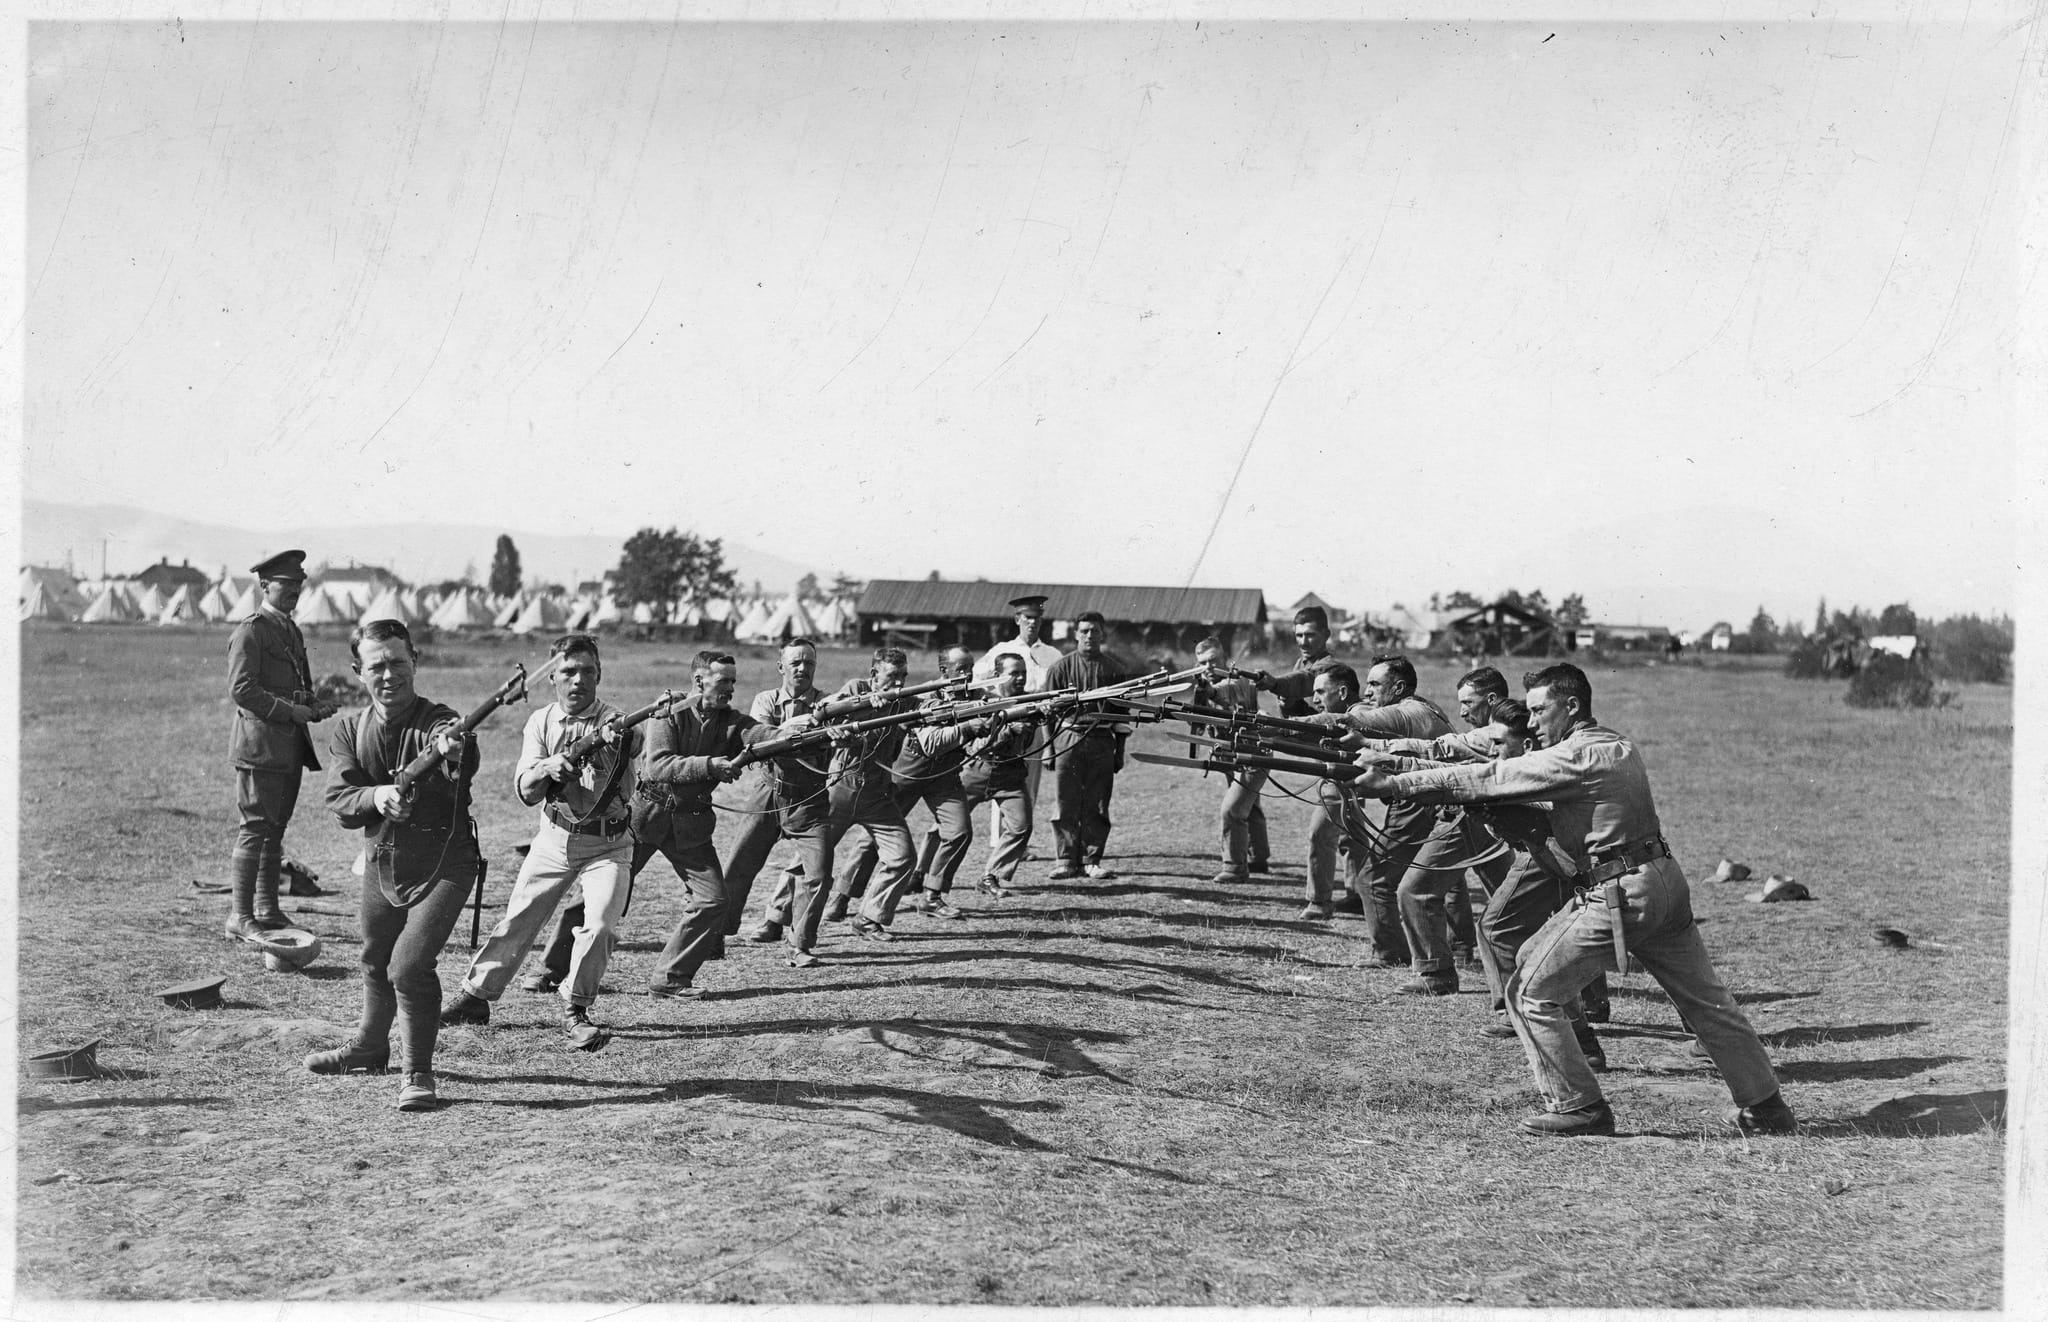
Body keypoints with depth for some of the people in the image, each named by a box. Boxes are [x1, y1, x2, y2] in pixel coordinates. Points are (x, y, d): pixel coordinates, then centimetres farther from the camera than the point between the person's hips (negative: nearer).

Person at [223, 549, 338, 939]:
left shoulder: (292, 631, 19)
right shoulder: (250, 632, -9)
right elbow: (241, 689, -16)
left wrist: (314, 706, 8)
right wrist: (290, 711, -18)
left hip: (290, 746, 9)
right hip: (260, 743, -9)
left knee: (275, 828, 12)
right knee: (255, 828, -7)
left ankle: (267, 910, 19)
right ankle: (240, 916, -3)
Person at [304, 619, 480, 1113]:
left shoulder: (439, 723, -18)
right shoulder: (350, 732, -1)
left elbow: (463, 770, -39)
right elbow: (339, 803, -11)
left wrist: (453, 754, -62)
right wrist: (376, 796, -32)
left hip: (443, 866, -6)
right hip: (382, 865, 6)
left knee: (410, 966, -18)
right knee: (375, 962, 23)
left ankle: (418, 1074, 0)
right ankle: (370, 1046, 50)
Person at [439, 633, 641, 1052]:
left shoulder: (614, 722, -14)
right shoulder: (541, 722, -2)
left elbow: (637, 745, -35)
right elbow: (525, 791, -8)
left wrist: (618, 741, -57)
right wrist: (548, 767, -29)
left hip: (607, 845, -3)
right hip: (555, 838, 4)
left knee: (598, 926, -19)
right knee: (517, 920, 8)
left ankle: (575, 1013, -2)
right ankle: (475, 996, 26)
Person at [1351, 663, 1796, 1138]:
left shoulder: (1573, 757, -13)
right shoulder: (1620, 747, 14)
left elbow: (1483, 781, -13)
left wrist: (1392, 784, -11)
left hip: (1619, 893, -9)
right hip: (1667, 883, 9)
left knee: (1529, 992, 0)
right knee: (1706, 999, 19)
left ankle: (1578, 1106, 5)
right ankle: (1765, 1106, 27)